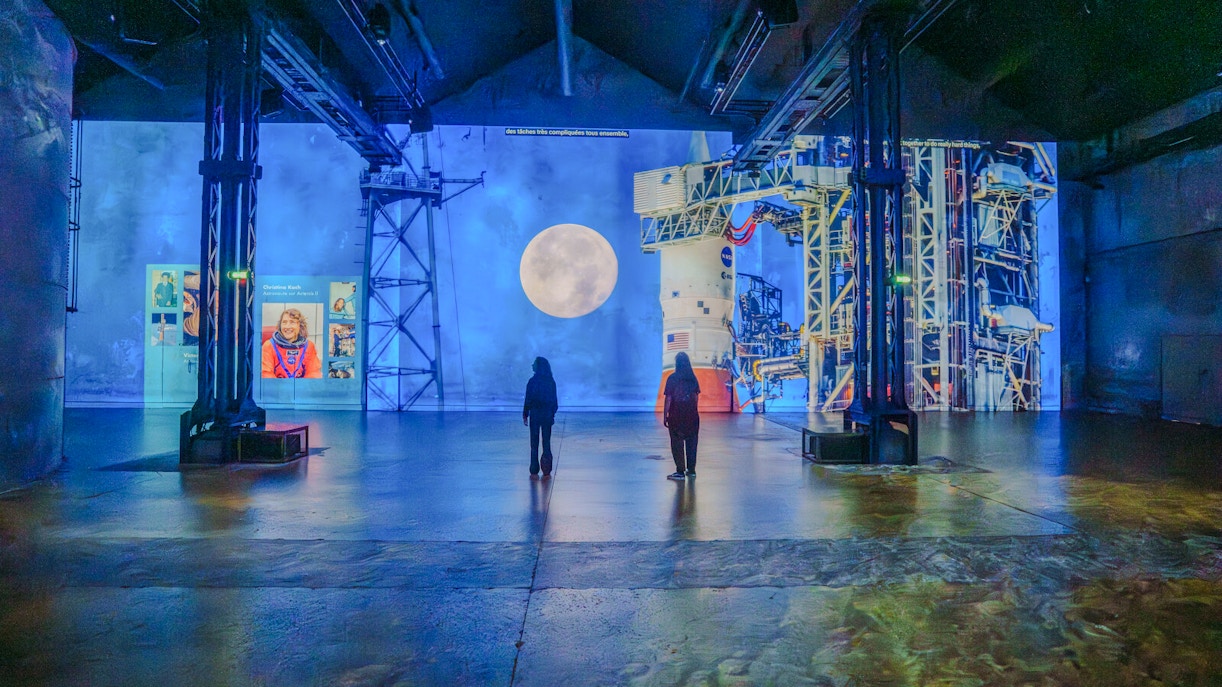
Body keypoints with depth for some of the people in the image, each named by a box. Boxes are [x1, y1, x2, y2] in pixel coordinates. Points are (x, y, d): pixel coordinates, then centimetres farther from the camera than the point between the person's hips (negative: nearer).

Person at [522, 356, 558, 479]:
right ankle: (546, 472, 10)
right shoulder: (551, 381, -1)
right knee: (546, 443, 9)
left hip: (535, 415, -3)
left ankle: (534, 472, 8)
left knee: (534, 443, 6)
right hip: (547, 415, 3)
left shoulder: (532, 381, -12)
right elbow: (554, 400, 4)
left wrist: (525, 415, 1)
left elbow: (528, 400, -9)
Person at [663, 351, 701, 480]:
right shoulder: (693, 377, 4)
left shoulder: (673, 378, -9)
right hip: (692, 415, 4)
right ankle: (691, 470, 19)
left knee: (677, 443, 2)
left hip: (676, 415, -4)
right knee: (691, 442, 12)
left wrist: (665, 416, -6)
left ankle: (680, 471, 3)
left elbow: (668, 398, -11)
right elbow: (696, 396, 9)